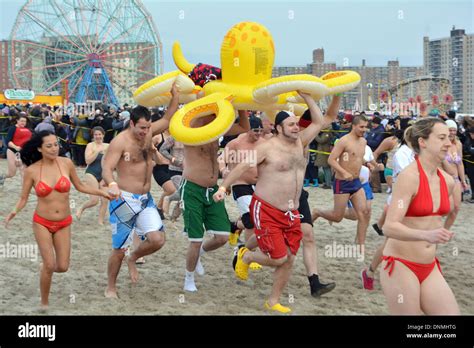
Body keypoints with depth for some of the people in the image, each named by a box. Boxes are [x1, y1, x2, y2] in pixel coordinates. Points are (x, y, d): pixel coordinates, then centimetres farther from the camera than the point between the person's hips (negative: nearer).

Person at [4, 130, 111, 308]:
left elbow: (80, 186, 7)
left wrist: (102, 193, -1)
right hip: (42, 223, -2)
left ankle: (46, 264, 39)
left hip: (64, 224, 2)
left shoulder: (66, 163, -7)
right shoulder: (31, 170, -10)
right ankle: (44, 303, 15)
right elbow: (23, 199, -3)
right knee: (49, 266, -8)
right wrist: (14, 212, -22)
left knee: (62, 267, 1)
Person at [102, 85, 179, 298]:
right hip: (124, 200, -6)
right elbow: (107, 168, -23)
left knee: (157, 240, -9)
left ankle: (133, 259, 22)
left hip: (145, 200, 6)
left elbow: (168, 119, 15)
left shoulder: (147, 133, 5)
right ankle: (111, 288, 20)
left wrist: (175, 96, 4)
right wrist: (112, 184, -44)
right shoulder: (120, 141, -15)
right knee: (120, 248, 0)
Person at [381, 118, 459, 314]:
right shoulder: (409, 176, -17)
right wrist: (426, 235, -39)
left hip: (430, 268, 7)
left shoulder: (448, 181, 4)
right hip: (401, 266, -7)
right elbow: (389, 227, -25)